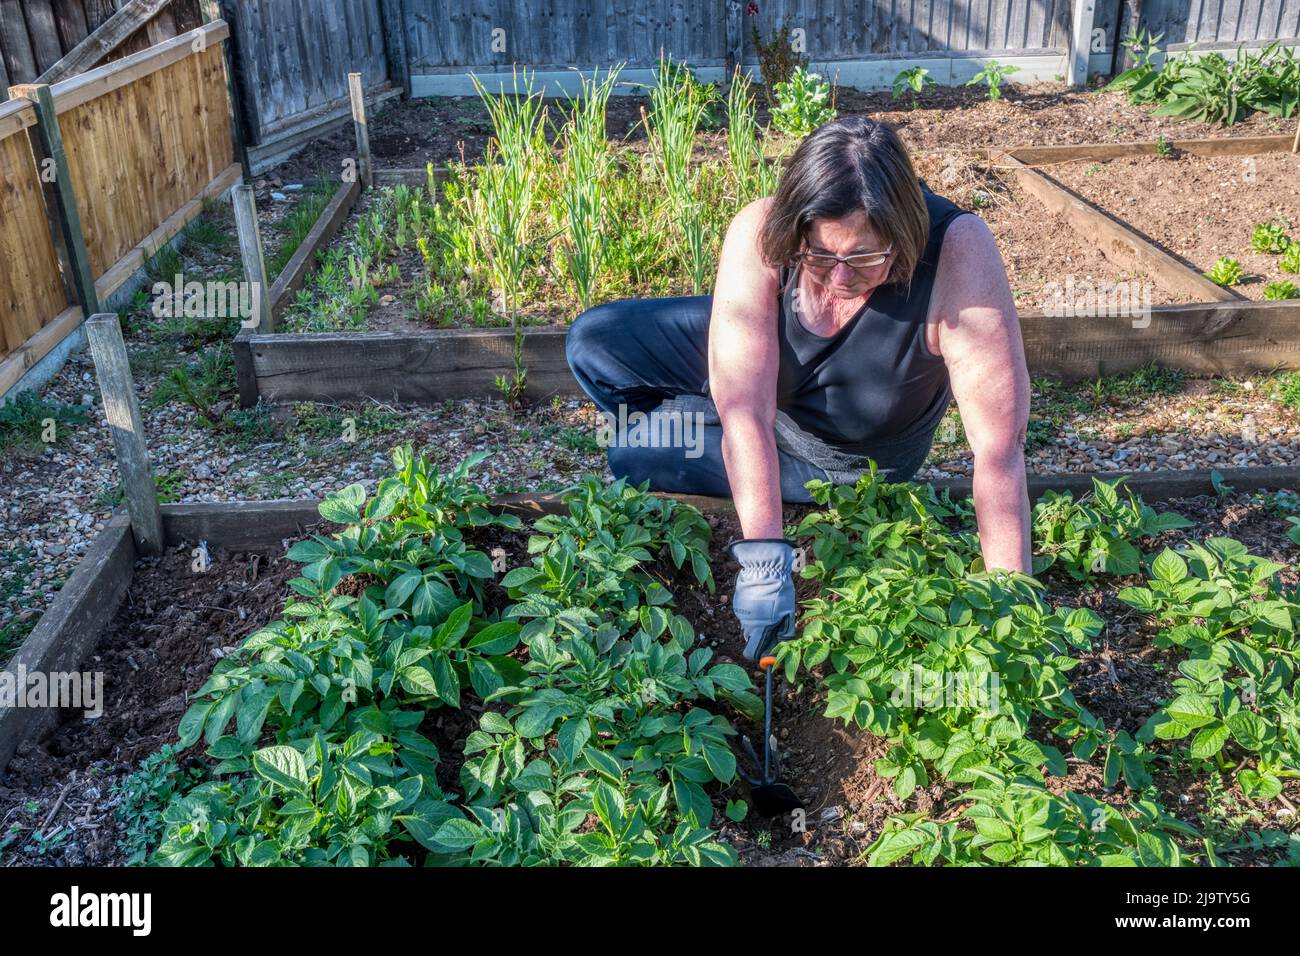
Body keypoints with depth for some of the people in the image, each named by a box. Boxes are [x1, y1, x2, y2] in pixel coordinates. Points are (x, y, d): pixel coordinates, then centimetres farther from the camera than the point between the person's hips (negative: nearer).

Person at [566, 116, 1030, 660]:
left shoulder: (957, 250, -39)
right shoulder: (759, 234, -33)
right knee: (591, 343, -3)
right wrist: (764, 561, -42)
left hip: (844, 457, -3)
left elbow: (999, 445, -38)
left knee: (631, 459, -17)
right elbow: (745, 411, -38)